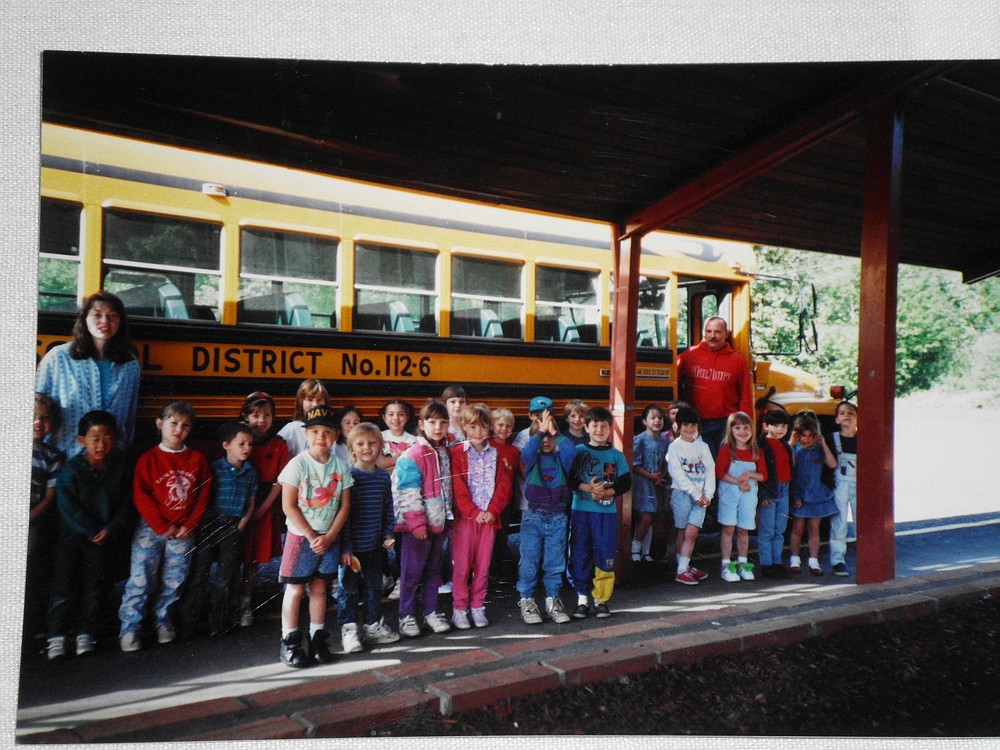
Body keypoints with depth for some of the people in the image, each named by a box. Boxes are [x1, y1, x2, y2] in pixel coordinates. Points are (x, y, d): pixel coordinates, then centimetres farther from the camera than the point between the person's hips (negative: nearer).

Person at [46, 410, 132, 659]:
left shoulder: (119, 467, -3)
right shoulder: (72, 468, -10)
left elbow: (126, 503, 0)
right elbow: (67, 506, -14)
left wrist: (111, 529, -12)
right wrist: (92, 531, -16)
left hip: (103, 538, 2)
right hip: (72, 536, -2)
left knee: (95, 585, 6)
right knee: (64, 584, -1)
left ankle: (85, 634, 17)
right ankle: (57, 636, 9)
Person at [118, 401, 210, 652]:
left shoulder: (198, 459, 3)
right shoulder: (148, 459, -3)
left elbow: (203, 495, 3)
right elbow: (141, 496, -7)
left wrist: (189, 525, -5)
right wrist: (162, 527, -11)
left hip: (183, 531, 2)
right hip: (151, 528, -2)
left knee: (174, 582, 8)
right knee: (140, 580, -2)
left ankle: (164, 622, 23)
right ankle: (129, 628, 8)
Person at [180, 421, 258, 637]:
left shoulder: (251, 472, 5)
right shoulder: (214, 468, -4)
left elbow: (250, 504, 8)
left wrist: (242, 524, -3)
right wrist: (204, 524, -9)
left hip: (235, 528, 2)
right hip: (209, 525, -2)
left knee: (228, 576, 7)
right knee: (199, 572, 1)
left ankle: (219, 622, 20)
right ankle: (188, 621, 13)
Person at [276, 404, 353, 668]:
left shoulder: (340, 465, 0)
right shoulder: (298, 464, -11)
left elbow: (345, 505, 2)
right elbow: (289, 506, -12)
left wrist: (329, 536, -8)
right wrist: (312, 536, -12)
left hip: (329, 537, 3)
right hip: (301, 536, -3)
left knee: (319, 587, 11)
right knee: (296, 588, 2)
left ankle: (318, 639, 21)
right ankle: (289, 642, 12)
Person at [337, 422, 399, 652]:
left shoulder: (384, 476, 4)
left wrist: (388, 534, 6)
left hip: (374, 544, 5)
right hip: (352, 545, -5)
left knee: (374, 586, 16)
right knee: (348, 587, 5)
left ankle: (373, 626, 31)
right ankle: (348, 629, 19)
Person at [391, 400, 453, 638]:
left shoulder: (445, 453, 8)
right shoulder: (412, 456, -16)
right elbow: (408, 494, -19)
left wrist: (447, 516, 16)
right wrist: (417, 524, -19)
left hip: (438, 522, 7)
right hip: (418, 526, -7)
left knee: (433, 570, 16)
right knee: (412, 572, 4)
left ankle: (431, 612, 28)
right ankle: (406, 616, 16)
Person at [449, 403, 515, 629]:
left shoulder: (498, 454, 9)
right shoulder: (457, 453, -2)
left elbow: (504, 485, 3)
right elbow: (458, 488, -8)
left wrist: (492, 511, -9)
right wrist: (474, 512, -14)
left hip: (489, 516, 3)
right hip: (465, 517, -3)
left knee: (483, 564, 8)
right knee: (461, 564, 1)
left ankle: (478, 607, 19)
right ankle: (459, 608, 12)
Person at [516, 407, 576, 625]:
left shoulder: (561, 458, 5)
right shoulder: (533, 458, 3)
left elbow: (571, 450, -17)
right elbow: (528, 450, -21)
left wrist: (554, 432, -15)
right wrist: (541, 430, -20)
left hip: (558, 518, 1)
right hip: (533, 515, -1)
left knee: (555, 562, 9)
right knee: (529, 560, 3)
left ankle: (553, 601, 20)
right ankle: (526, 601, 13)